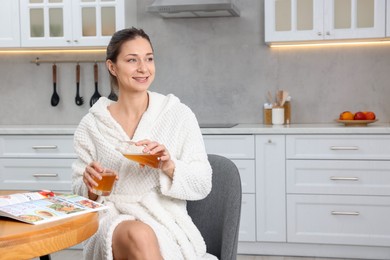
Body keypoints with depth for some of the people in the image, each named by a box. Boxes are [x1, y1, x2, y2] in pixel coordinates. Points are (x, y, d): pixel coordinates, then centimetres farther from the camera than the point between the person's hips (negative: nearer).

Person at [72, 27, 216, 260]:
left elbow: (203, 185, 1)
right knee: (138, 234, -34)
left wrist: (169, 166, -18)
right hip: (112, 223, 1)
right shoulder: (91, 125, 4)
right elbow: (80, 194, 10)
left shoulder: (180, 115, 1)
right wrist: (90, 185, -13)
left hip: (166, 224, -1)